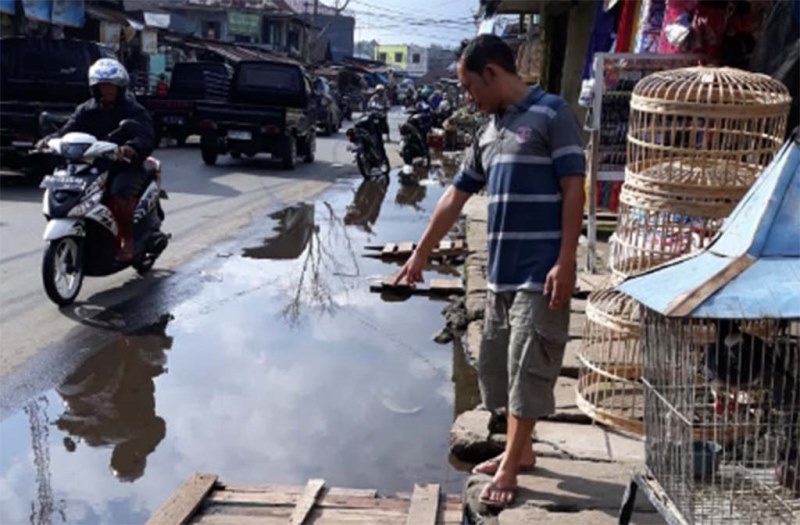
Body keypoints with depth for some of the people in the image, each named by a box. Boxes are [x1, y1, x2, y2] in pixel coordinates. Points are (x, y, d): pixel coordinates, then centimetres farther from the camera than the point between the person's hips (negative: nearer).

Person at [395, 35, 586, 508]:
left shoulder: (551, 113, -7)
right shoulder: (489, 133, 15)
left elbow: (574, 189, -12)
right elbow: (456, 197, 20)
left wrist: (566, 262, -18)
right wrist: (422, 254, 23)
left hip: (541, 274, -8)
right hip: (502, 272, 8)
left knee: (528, 370, -1)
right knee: (500, 367, 14)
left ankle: (509, 467, 9)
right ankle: (520, 451, 29)